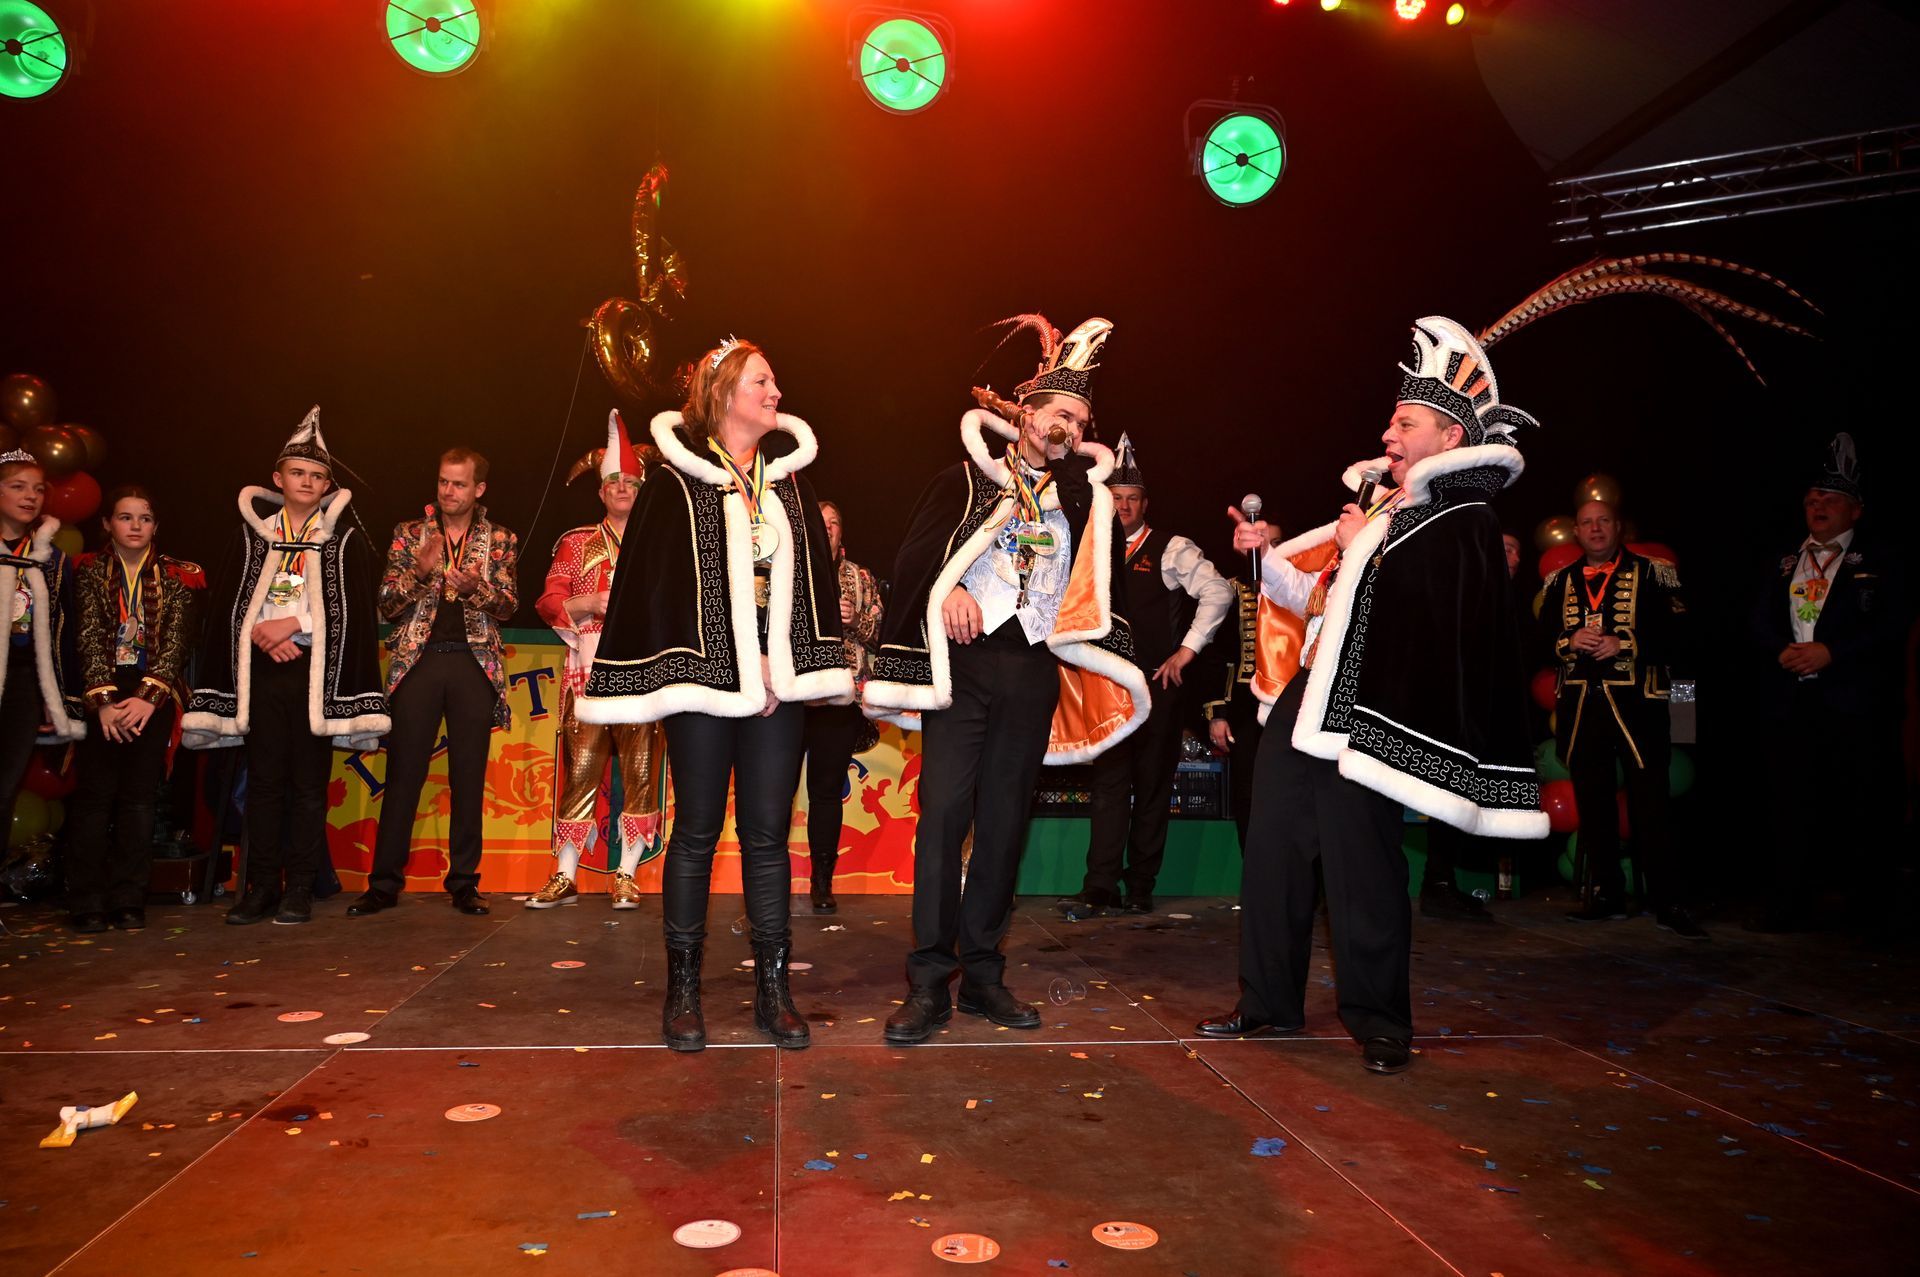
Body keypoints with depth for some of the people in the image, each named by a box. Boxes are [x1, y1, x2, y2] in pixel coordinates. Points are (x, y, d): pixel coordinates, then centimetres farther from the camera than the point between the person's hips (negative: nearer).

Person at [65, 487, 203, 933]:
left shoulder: (177, 576, 7)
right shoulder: (90, 572, 7)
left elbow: (176, 642, -1)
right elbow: (90, 640, -2)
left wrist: (148, 696, -12)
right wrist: (103, 700, -13)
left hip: (154, 694, 0)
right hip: (103, 693, 0)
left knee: (139, 795, -2)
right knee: (95, 793, -5)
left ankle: (129, 902, 4)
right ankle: (88, 904, 2)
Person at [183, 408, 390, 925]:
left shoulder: (345, 538, 7)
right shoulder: (251, 533, 13)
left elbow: (351, 609, -3)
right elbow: (227, 605, 8)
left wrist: (293, 624, -12)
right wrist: (264, 635, -8)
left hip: (316, 672, -2)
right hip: (262, 671, 2)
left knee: (309, 784, -1)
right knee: (263, 780, 3)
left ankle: (299, 891, 5)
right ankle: (261, 888, 10)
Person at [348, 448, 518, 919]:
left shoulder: (499, 540, 11)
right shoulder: (409, 534, 11)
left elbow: (508, 606, 2)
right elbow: (387, 605, 5)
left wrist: (476, 587, -18)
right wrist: (419, 572, -12)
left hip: (475, 663, 0)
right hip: (418, 660, 0)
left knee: (469, 777, 1)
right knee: (403, 773, -2)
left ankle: (464, 882, 9)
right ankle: (385, 882, 6)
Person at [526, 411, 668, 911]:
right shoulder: (577, 543, 15)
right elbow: (549, 602, 7)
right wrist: (591, 603, -10)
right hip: (589, 673, 0)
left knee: (641, 775, -2)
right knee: (580, 772, -3)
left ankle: (626, 875, 6)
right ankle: (565, 877, 5)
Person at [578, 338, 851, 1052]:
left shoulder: (789, 478, 13)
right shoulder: (677, 482, 2)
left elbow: (815, 577, 9)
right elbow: (658, 583, -3)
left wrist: (781, 669, -1)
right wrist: (719, 665, -9)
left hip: (779, 678, 3)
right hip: (704, 674, -3)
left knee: (768, 830, 4)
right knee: (698, 828, 2)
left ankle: (772, 986, 11)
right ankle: (682, 987, 13)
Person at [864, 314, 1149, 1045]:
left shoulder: (1084, 499, 15)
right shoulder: (965, 480, 7)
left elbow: (1098, 592, 12)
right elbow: (915, 557, -2)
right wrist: (947, 591, -15)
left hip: (1035, 671, 3)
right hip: (966, 661, -3)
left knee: (1004, 821, 6)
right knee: (944, 813, -9)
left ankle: (982, 974, 14)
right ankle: (929, 982, -4)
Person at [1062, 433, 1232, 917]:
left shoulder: (1170, 549, -1)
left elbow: (1218, 591, -8)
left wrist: (1188, 649, -10)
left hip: (1158, 682, -3)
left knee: (1152, 786, 4)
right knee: (1109, 784, 0)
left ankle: (1140, 888, 13)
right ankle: (1100, 888, -1)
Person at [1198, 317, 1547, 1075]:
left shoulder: (1462, 524, -6)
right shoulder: (1383, 507, 18)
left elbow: (1434, 626, -20)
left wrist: (1363, 552, -13)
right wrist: (1268, 557, 15)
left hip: (1365, 719, -8)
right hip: (1309, 703, 8)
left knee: (1362, 870, -2)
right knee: (1273, 854, 12)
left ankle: (1378, 1022, 16)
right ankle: (1270, 1002, 25)